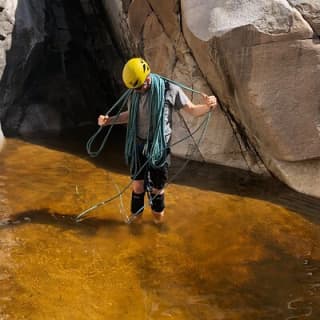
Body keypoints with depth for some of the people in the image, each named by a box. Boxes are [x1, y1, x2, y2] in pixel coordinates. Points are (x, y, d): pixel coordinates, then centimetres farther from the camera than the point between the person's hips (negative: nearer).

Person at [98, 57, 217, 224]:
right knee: (138, 184, 7)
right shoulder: (136, 93, 0)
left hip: (159, 146, -3)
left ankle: (158, 212, 36)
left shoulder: (170, 90, -12)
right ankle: (136, 216, 27)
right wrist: (108, 120, 7)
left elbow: (192, 110, -8)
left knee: (157, 187, 8)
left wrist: (207, 106, -29)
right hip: (138, 145, 3)